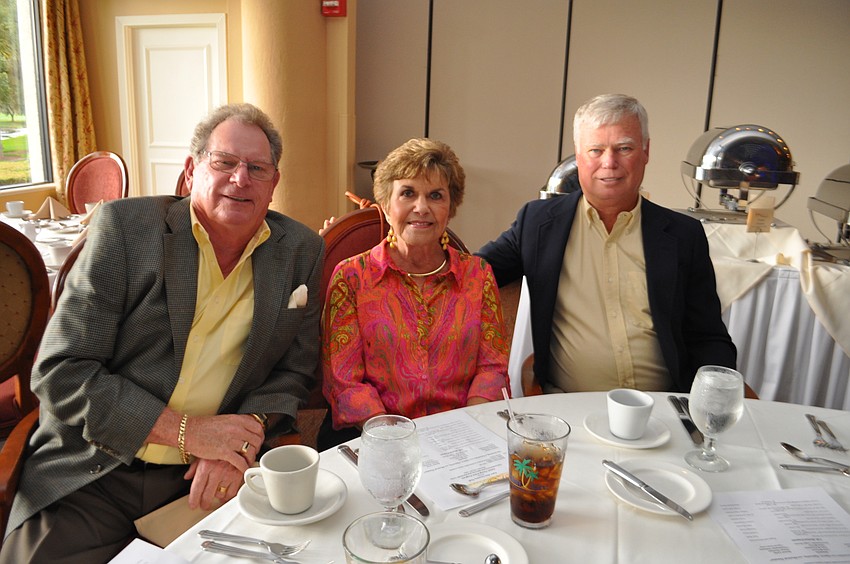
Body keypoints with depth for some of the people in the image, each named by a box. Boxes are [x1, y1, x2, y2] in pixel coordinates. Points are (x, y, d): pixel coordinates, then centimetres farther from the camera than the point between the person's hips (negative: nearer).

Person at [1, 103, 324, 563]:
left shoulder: (302, 252, 1)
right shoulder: (125, 226, -7)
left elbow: (293, 371, 7)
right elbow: (59, 373, -10)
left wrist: (247, 433, -14)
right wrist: (186, 431, -18)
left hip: (211, 476, 3)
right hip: (94, 475, -2)